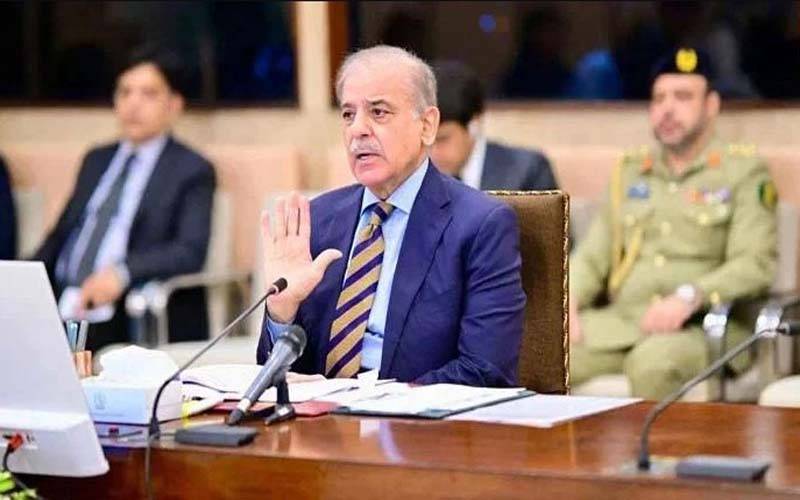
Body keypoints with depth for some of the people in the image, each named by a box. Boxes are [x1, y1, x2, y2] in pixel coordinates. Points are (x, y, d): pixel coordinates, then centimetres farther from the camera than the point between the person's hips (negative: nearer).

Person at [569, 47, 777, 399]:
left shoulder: (744, 172, 6)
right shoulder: (629, 172, 21)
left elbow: (754, 264, -6)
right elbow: (592, 257, 18)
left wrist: (689, 297, -21)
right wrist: (568, 302, -3)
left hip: (700, 328, -4)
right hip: (619, 321, 4)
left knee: (653, 362, -38)